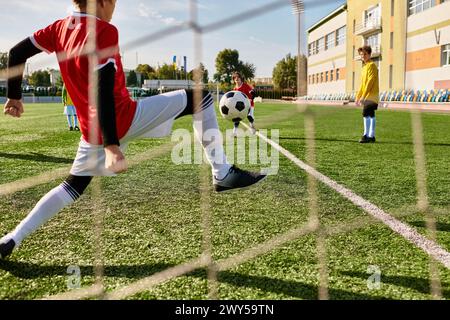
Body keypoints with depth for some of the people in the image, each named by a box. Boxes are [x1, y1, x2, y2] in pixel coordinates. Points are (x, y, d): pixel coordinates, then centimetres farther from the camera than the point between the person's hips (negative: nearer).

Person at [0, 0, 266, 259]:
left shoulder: (60, 28, 9)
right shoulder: (104, 31, -14)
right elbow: (103, 90, -25)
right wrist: (111, 146, -28)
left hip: (91, 132, 8)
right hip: (125, 119, -7)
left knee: (73, 187, 25)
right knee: (201, 99, 0)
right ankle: (223, 173, -5)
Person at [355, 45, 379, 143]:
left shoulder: (372, 65, -8)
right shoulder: (365, 66, 20)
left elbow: (370, 82, -17)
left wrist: (363, 96, -21)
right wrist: (358, 96, 18)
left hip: (371, 95, -9)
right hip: (367, 96, 9)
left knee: (366, 113, -16)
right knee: (371, 115, 9)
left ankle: (366, 135, -14)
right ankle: (371, 136, 13)